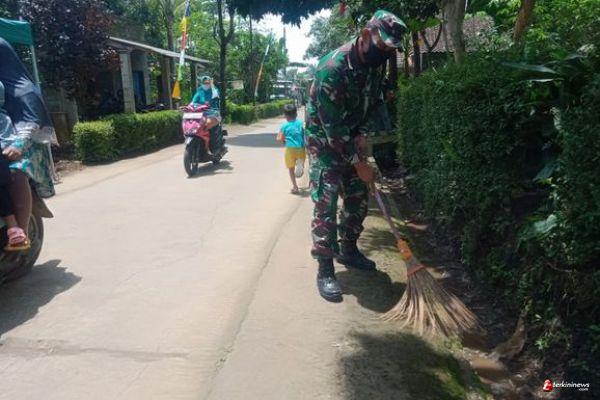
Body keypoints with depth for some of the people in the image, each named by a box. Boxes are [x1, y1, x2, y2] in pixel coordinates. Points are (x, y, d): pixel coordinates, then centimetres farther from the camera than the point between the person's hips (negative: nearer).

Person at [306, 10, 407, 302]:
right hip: (324, 142, -7)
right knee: (325, 206, -10)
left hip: (352, 139, 7)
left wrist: (362, 135, -6)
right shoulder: (333, 68, -28)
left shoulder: (377, 62, -4)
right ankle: (325, 270, -2)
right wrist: (358, 163, -23)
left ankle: (347, 250, 30)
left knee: (358, 200, 11)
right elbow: (333, 127, -28)